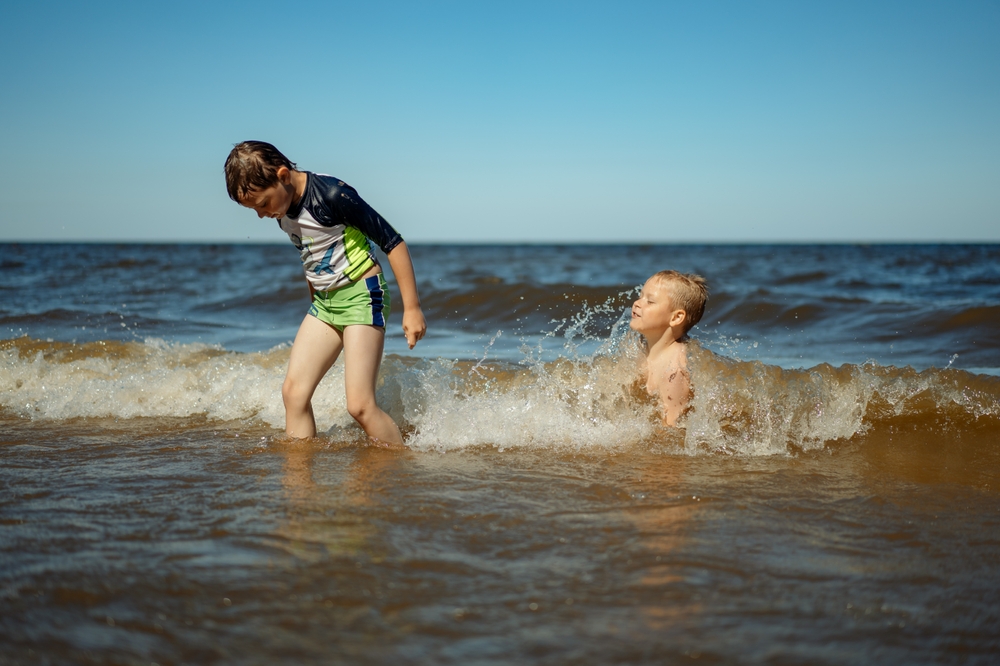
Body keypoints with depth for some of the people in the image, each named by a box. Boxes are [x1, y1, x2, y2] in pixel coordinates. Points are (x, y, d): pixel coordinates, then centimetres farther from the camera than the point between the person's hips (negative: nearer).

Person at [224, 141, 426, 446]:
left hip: (362, 295, -8)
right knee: (293, 392, -3)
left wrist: (412, 307, -16)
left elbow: (392, 242, -17)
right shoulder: (282, 206, 2)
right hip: (323, 303, 8)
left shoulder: (332, 194, -22)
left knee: (359, 404, -13)